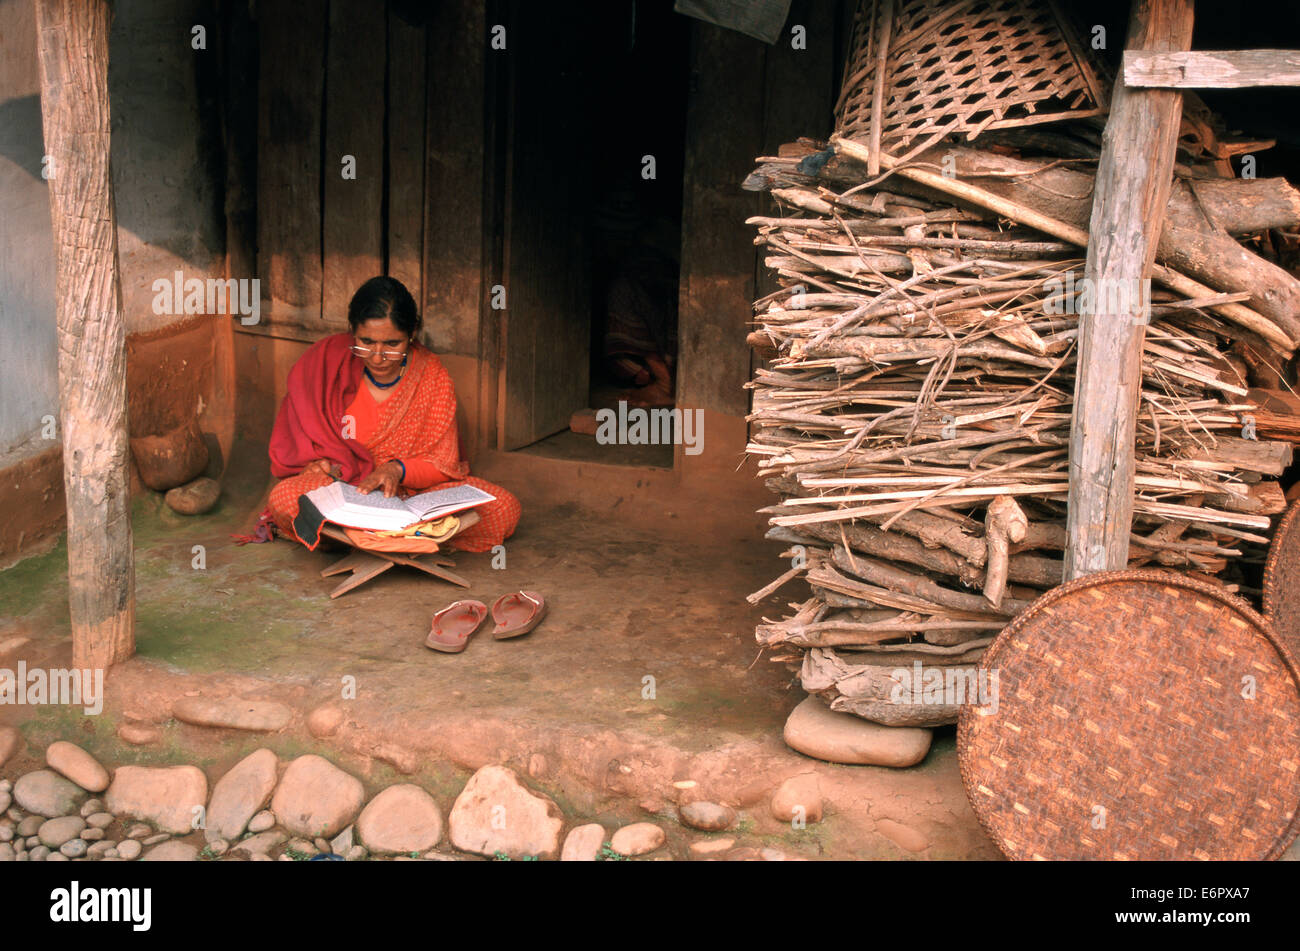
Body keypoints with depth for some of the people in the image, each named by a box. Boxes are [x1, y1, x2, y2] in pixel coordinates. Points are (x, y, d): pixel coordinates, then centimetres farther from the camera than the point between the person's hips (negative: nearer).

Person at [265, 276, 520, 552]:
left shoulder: (432, 374, -6)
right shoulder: (325, 360, -6)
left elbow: (442, 465, -3)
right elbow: (302, 443, 2)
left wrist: (398, 470, -23)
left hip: (415, 487, 1)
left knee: (505, 509, -25)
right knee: (284, 499, -35)